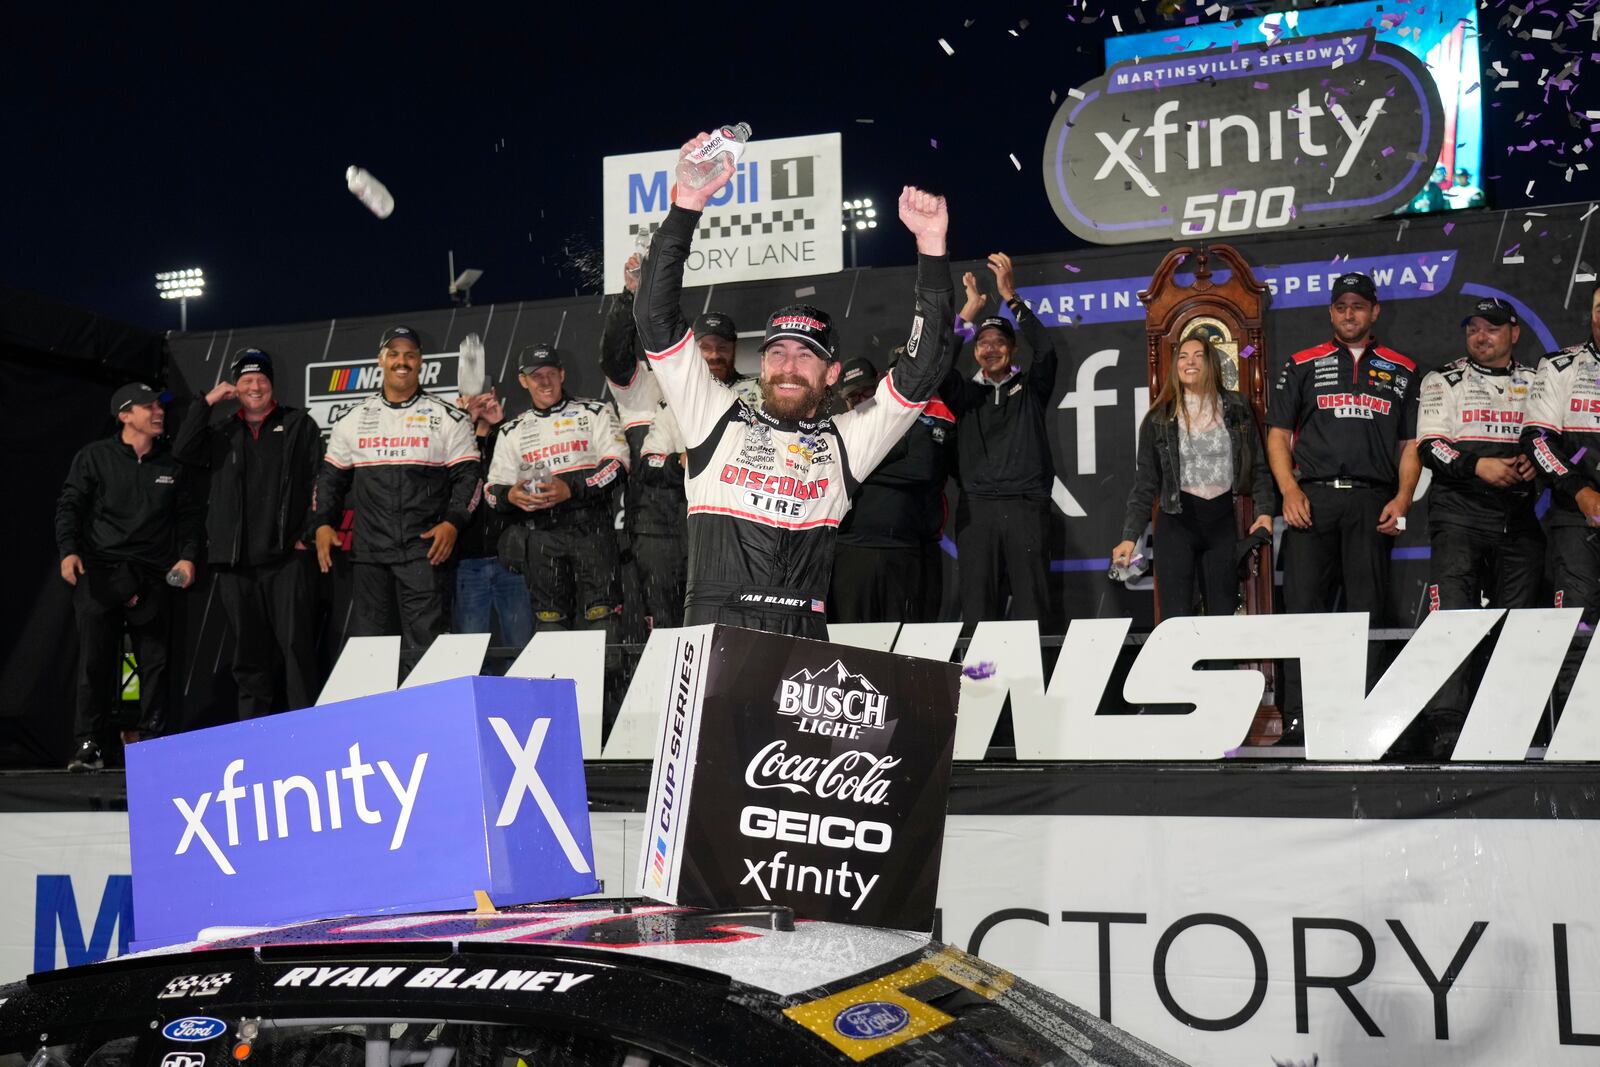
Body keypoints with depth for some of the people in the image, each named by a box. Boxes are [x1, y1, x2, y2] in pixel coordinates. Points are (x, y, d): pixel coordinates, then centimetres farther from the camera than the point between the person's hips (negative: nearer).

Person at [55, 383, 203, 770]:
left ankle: (151, 740, 10)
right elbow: (69, 505, 1)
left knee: (155, 660, 2)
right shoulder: (94, 457, 4)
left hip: (151, 576, 3)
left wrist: (187, 556, 2)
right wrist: (68, 550, -12)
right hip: (99, 573, -3)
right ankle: (89, 745, 2)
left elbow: (188, 515, 15)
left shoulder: (171, 465, 13)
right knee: (95, 660, -4)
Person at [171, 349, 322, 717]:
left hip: (286, 556, -3)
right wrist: (207, 403, 0)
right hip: (235, 561, 3)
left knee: (295, 643, -8)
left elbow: (320, 480, 4)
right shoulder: (221, 432, 17)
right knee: (248, 654, 7)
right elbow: (182, 451, 0)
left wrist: (311, 532, -4)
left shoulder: (299, 425, 9)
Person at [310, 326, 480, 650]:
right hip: (369, 552, 3)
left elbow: (467, 475, 1)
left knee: (425, 641, -8)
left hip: (424, 550, -3)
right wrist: (323, 524, 4)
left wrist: (452, 523, -13)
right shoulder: (353, 419, 14)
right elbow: (331, 476, 17)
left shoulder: (448, 418, 4)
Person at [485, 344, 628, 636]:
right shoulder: (512, 431, 19)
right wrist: (511, 495, -9)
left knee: (600, 618, -11)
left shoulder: (594, 412, 9)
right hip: (540, 533, 3)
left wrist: (571, 488, -16)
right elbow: (495, 488, 16)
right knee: (550, 619, 0)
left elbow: (616, 465, -3)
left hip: (591, 527, -3)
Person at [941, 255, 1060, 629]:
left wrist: (1010, 296, -11)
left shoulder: (1030, 387, 12)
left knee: (1032, 604, -3)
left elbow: (1046, 349, -4)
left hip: (1026, 505, -1)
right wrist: (969, 311, -5)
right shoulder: (965, 393, 15)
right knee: (978, 606, -1)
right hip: (977, 508, 1)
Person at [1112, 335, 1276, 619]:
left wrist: (1264, 510, -9)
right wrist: (1130, 535, -4)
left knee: (1224, 616, 5)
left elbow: (1258, 467, 7)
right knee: (1176, 620, -6)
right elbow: (1146, 481, 4)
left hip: (1223, 521, 1)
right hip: (1177, 521, -1)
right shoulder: (1160, 418, 4)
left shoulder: (1237, 409, 7)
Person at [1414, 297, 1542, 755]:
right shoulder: (1443, 381, 9)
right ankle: (1445, 725, -17)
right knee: (1450, 614, -14)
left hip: (1519, 516, 3)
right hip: (1459, 514, -3)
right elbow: (1429, 447, -1)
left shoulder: (1537, 383, 18)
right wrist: (1478, 465, -17)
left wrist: (1537, 463, -3)